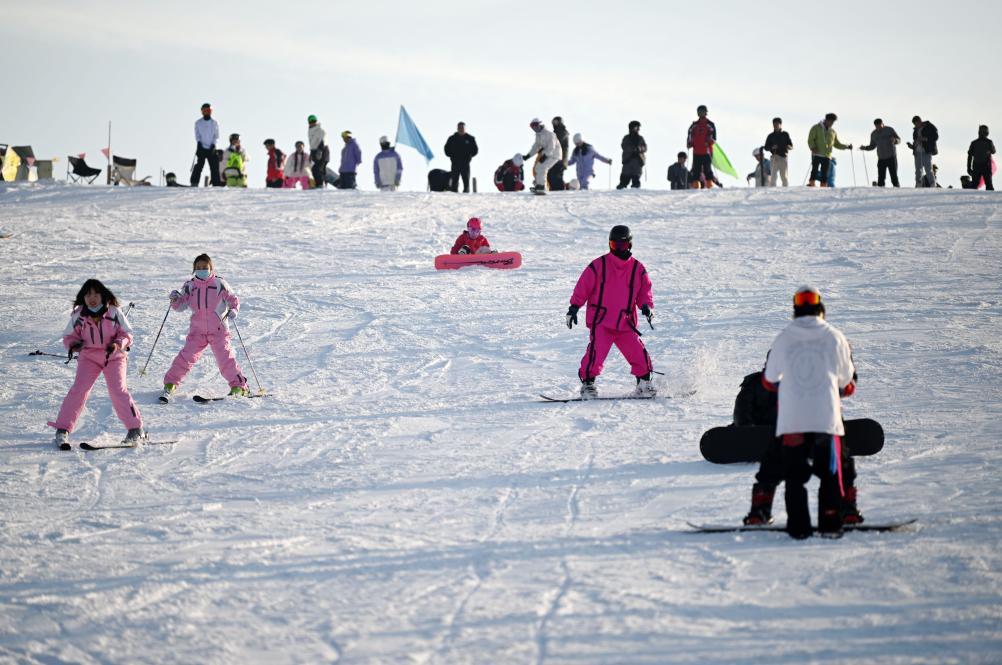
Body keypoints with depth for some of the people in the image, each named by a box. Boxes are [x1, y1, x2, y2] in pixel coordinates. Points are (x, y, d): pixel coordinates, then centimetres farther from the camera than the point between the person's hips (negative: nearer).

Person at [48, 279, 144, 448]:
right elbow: (69, 336, 7)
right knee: (79, 389, -13)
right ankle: (62, 430, -6)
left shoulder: (114, 312, -9)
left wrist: (118, 344, -21)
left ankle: (135, 429, -5)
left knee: (118, 389, -16)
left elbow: (126, 333, -1)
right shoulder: (78, 316, -6)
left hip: (113, 356, -1)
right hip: (89, 357, 1)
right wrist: (73, 345, -16)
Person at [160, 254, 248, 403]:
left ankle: (239, 386, 2)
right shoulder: (190, 286, 6)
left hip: (218, 330, -2)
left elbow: (233, 299, 5)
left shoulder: (219, 283, -1)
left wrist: (233, 309, -15)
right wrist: (175, 299, -16)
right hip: (197, 331, 2)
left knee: (225, 358, -10)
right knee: (186, 356, -8)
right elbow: (181, 305, 6)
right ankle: (170, 385, 3)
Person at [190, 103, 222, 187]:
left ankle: (217, 184, 0)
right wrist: (199, 144, -10)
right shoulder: (198, 123, 4)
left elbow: (216, 136, 5)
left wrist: (213, 145, -8)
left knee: (214, 166, -2)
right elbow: (197, 135, 4)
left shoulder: (214, 123, 5)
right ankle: (194, 183, -13)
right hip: (202, 147, -1)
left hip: (211, 148, 1)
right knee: (199, 165, -12)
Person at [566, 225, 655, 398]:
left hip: (625, 323, 3)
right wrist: (574, 307, -4)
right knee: (596, 351, -18)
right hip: (601, 320, -3)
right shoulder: (598, 265, 1)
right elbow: (583, 287, 2)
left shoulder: (637, 269, 9)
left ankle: (644, 383, 14)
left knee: (638, 353, -4)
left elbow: (645, 290, 14)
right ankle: (587, 383, -7)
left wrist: (647, 306, -5)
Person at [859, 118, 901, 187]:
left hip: (891, 157, -3)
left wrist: (895, 141, -22)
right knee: (881, 178, -4)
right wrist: (864, 148, 0)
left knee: (894, 176, -7)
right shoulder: (873, 134, 8)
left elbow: (899, 139, 1)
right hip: (881, 158, 3)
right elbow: (872, 146, 18)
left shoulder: (890, 130, -2)